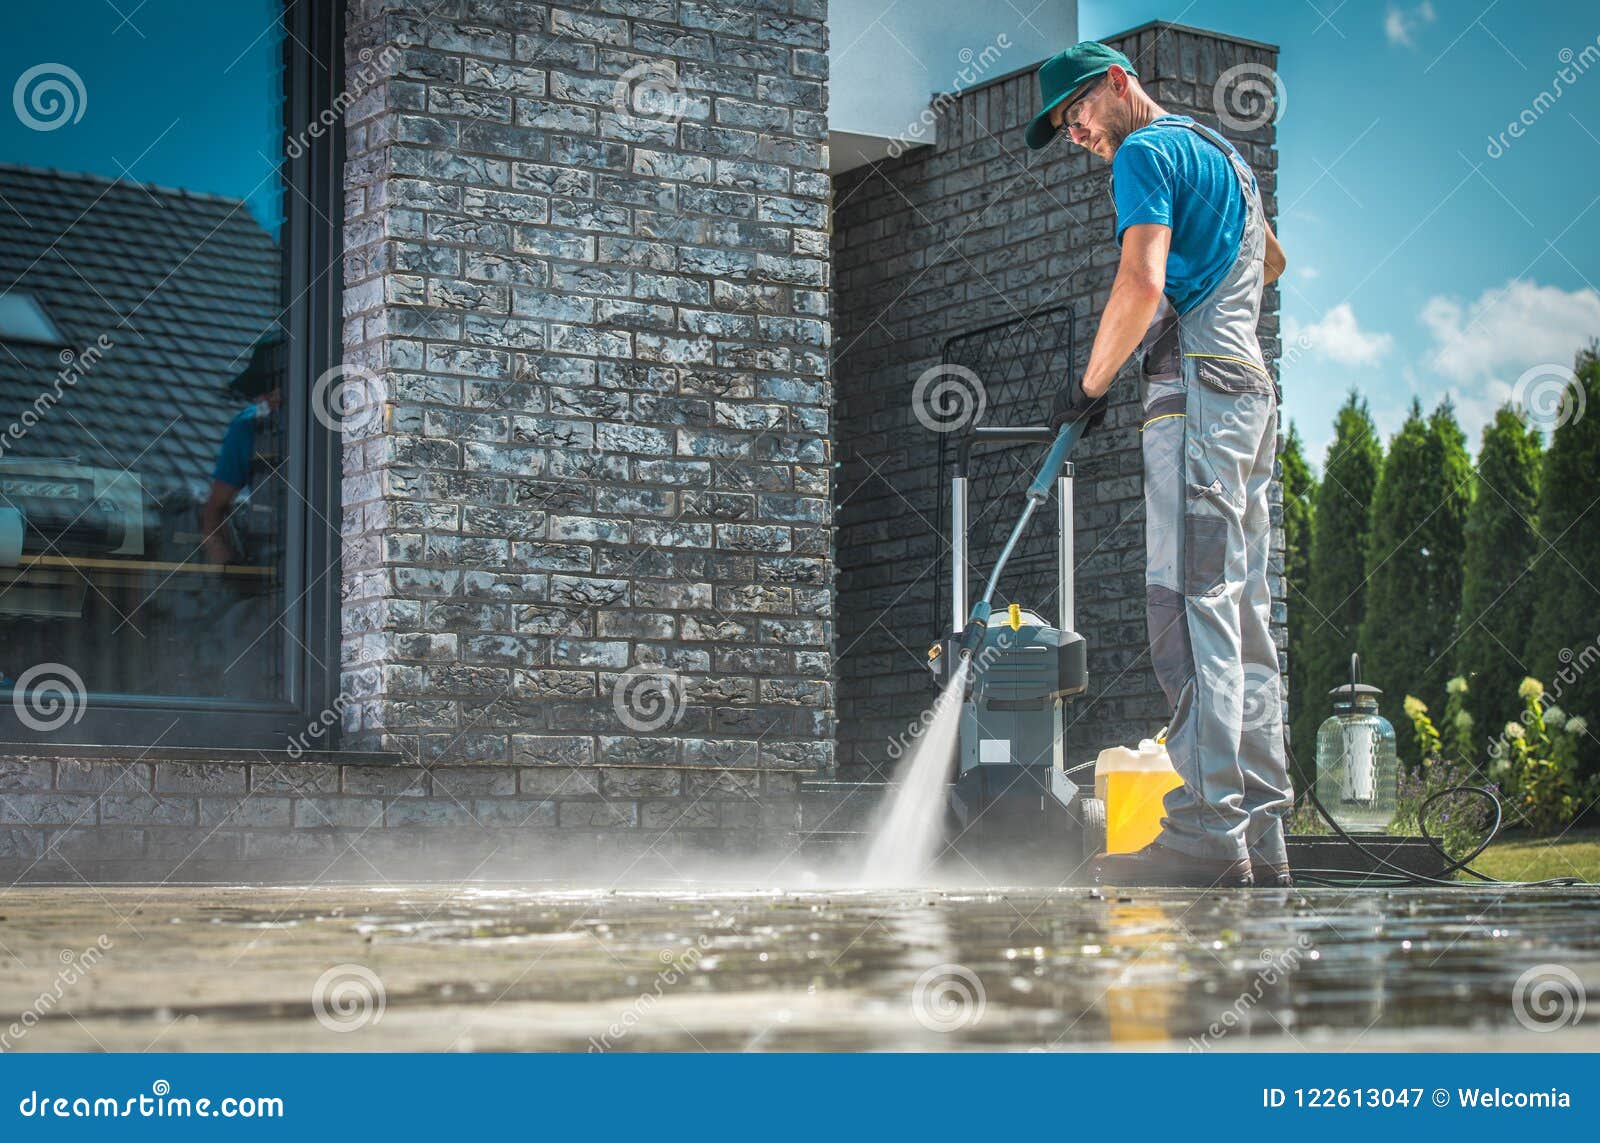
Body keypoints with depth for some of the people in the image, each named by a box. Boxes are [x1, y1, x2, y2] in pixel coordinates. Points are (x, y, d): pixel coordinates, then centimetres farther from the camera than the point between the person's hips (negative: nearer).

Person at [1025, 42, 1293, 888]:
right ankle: (1260, 837, 3)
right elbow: (1270, 261, 46)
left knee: (1191, 606, -15)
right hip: (1250, 393, 10)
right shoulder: (1222, 153, 28)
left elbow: (1142, 285, -15)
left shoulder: (1147, 152, -2)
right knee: (1242, 619, 5)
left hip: (1195, 390, -10)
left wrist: (1090, 383, -5)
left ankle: (1207, 834, -22)